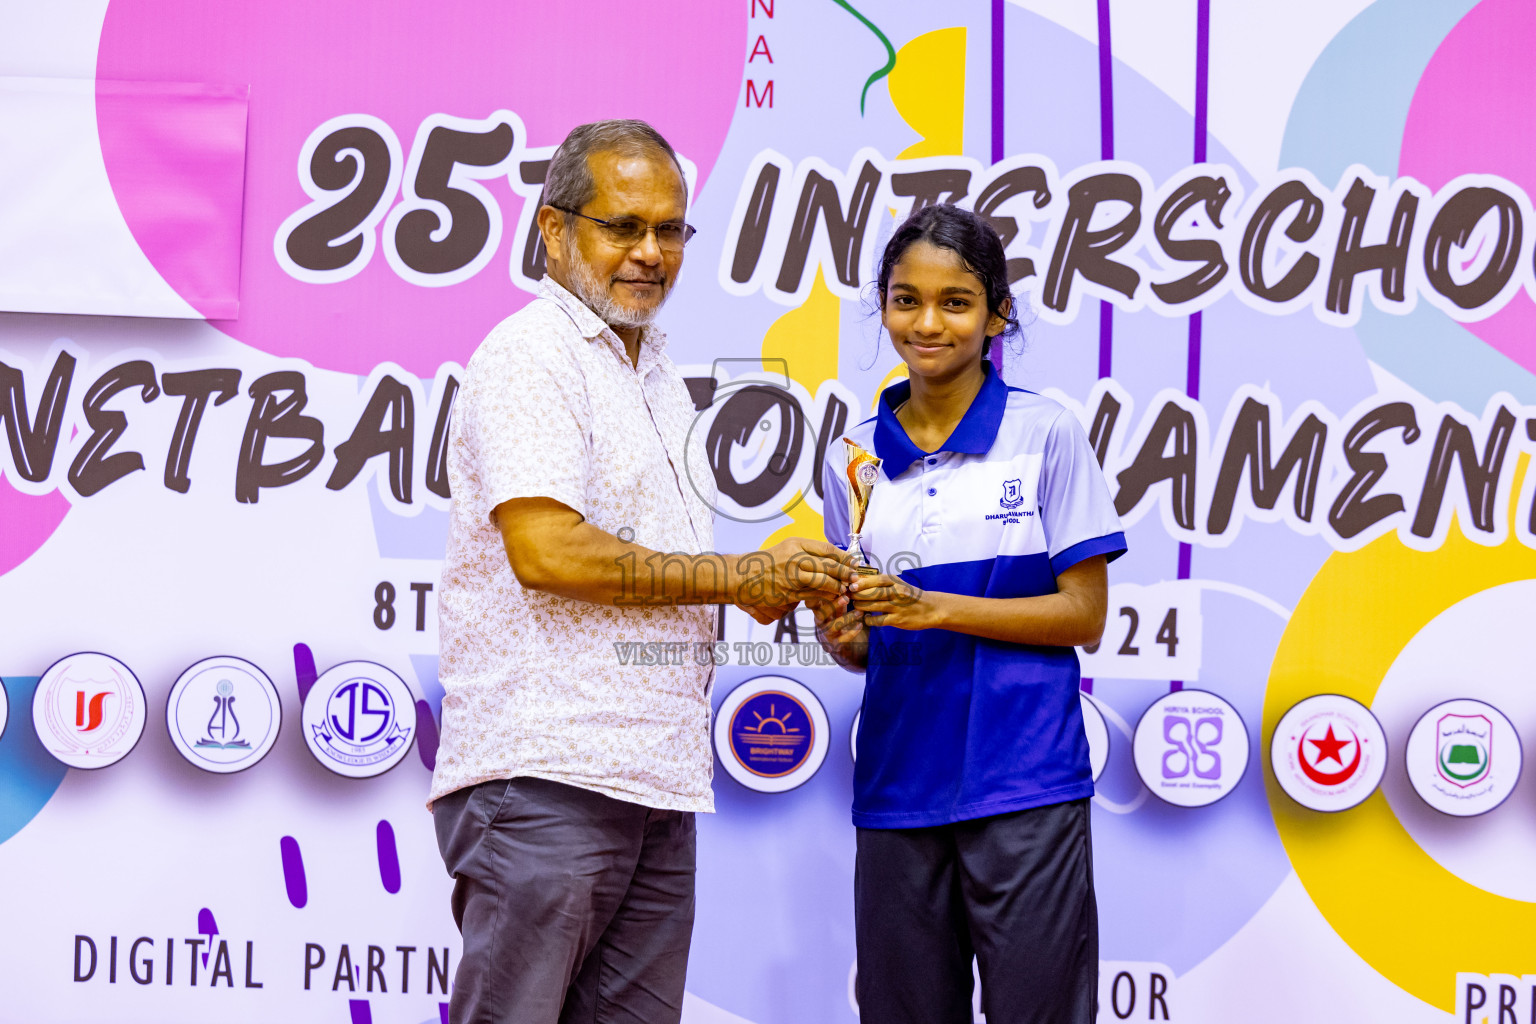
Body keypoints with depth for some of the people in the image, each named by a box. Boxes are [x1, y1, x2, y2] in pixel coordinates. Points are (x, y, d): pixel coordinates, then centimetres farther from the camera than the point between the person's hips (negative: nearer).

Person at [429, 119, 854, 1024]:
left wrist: (775, 588, 8)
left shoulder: (659, 376, 23)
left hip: (658, 780, 9)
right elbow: (547, 550, -18)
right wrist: (741, 576, -10)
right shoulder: (528, 356, -5)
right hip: (544, 775, -8)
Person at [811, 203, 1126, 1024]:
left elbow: (1083, 615, -5)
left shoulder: (1044, 435, -2)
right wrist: (842, 633, -8)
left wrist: (935, 608, -14)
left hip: (1024, 784, -4)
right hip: (898, 784, 4)